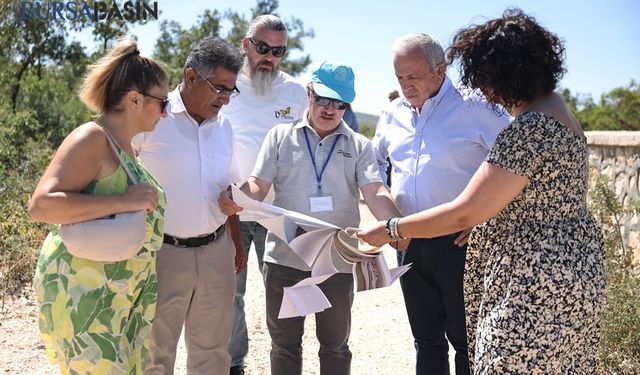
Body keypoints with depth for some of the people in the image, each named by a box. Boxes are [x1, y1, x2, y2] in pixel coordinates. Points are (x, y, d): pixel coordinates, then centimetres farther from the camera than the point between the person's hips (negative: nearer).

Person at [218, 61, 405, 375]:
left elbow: (374, 192, -8)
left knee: (335, 345, 15)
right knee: (284, 344, 14)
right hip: (284, 258, 0)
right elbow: (258, 185, 0)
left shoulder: (359, 146, 5)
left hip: (337, 262, 0)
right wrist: (237, 200, -23)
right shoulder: (280, 136, 5)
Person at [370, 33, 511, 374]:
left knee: (466, 340, 5)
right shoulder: (393, 114, 9)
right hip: (410, 243, 6)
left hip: (459, 242, -6)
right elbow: (375, 159, 26)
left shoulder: (474, 108, -10)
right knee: (426, 340, 17)